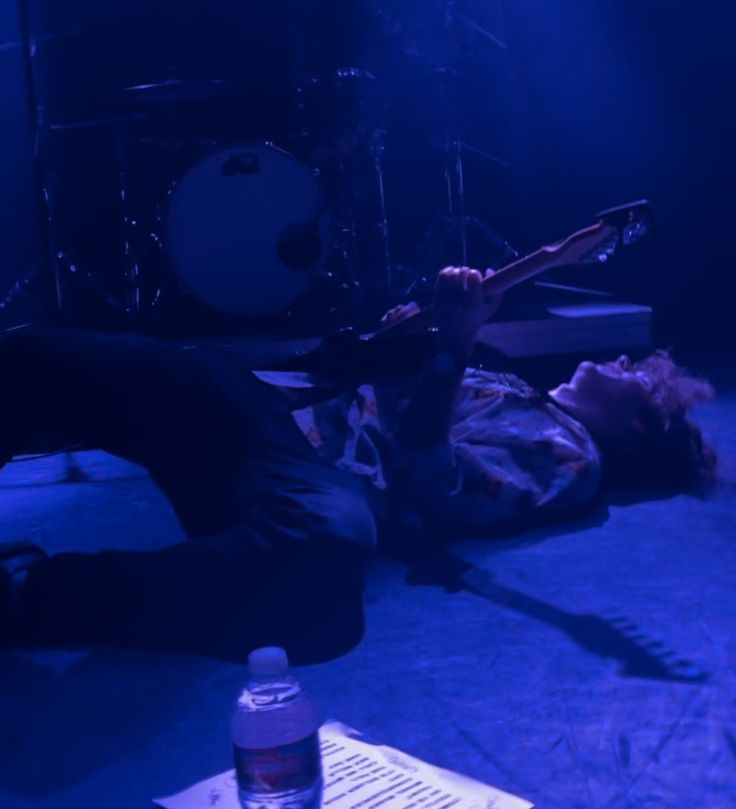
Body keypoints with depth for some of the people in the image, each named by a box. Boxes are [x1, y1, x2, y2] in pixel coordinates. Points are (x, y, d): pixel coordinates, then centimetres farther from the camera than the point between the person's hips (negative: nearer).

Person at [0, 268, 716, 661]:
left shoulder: (570, 456, 6)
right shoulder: (505, 385, 29)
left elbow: (433, 489, -13)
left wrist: (452, 349, -19)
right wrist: (399, 337, 11)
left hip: (328, 483, -8)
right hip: (275, 414, 9)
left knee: (331, 538, -48)